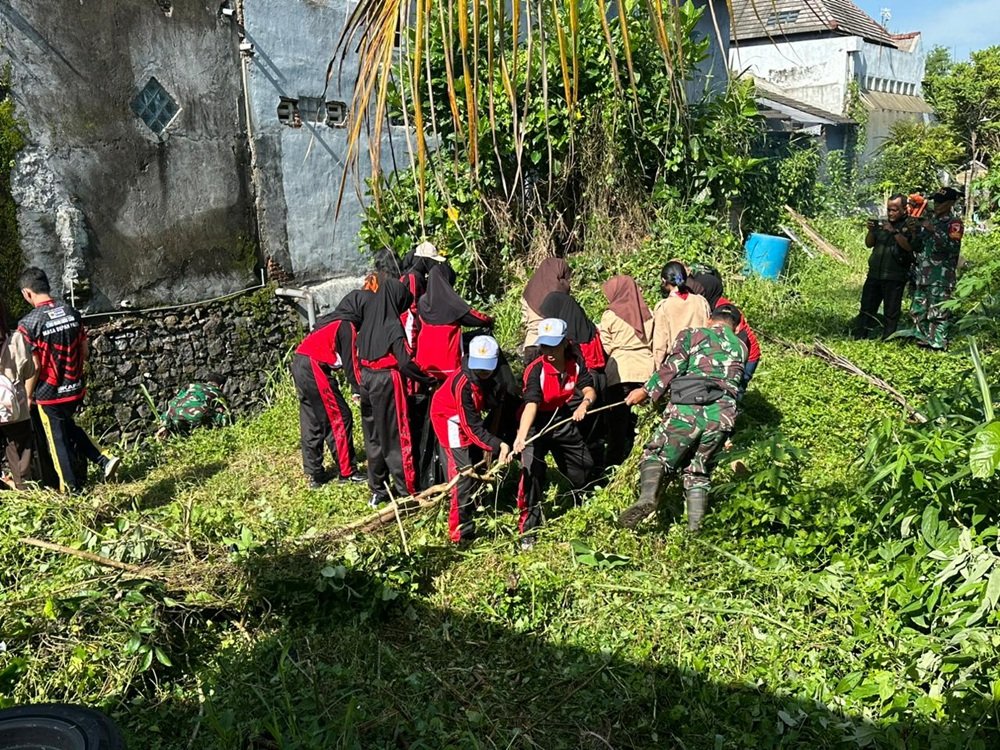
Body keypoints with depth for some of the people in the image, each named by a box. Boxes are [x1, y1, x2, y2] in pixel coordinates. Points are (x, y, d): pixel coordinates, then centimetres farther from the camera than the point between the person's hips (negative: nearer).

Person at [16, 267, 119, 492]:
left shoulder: (28, 323, -18)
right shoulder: (72, 313, -3)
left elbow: (34, 366, -16)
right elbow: (84, 353, 4)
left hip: (50, 393, -5)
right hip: (75, 388, 5)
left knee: (58, 440, 11)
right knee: (69, 426, 28)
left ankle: (71, 488, 22)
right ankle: (104, 459, 14)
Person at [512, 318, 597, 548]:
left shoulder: (576, 361, -11)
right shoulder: (535, 370, -28)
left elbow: (589, 388, -13)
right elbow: (531, 403, -41)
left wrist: (584, 403, -37)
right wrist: (521, 436, -56)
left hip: (565, 420, 5)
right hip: (537, 424, -5)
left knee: (585, 469, 15)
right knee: (531, 469, -24)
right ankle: (528, 531, -12)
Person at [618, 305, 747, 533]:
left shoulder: (692, 334, 13)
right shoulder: (741, 348, 26)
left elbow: (671, 368, 1)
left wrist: (646, 391, 8)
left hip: (686, 409, -3)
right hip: (722, 417, 3)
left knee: (655, 454, 8)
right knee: (698, 471, 18)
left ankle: (648, 495, -21)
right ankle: (695, 528, 8)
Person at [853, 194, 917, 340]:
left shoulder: (909, 226, -2)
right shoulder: (882, 223, 14)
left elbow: (909, 246, -17)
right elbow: (869, 244, 13)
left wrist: (894, 232, -23)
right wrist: (871, 230, -5)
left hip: (894, 277, -5)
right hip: (874, 274, 5)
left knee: (891, 313, 0)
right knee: (867, 309, 6)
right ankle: (859, 338, 10)